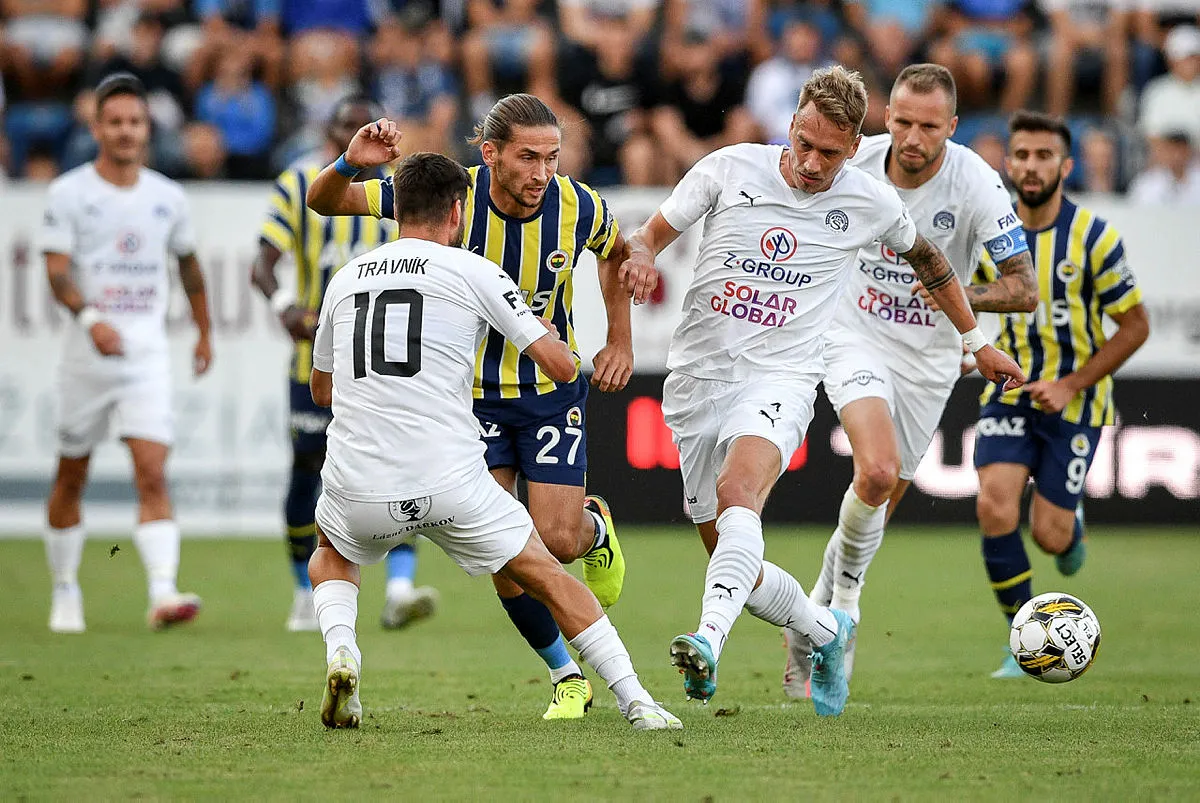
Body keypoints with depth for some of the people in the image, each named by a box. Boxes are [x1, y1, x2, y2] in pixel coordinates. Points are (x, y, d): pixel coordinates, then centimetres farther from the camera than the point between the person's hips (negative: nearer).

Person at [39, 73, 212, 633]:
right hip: (87, 351, -1)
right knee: (71, 478, 9)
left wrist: (204, 333, 28)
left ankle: (163, 595, -24)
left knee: (153, 476, -14)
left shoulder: (167, 197, 8)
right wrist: (90, 318, -28)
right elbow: (57, 271, -11)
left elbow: (188, 264, 23)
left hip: (148, 353, 1)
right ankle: (65, 592, 26)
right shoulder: (69, 193, -3)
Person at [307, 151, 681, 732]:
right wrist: (549, 334, 24)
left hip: (358, 485, 3)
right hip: (451, 483, -3)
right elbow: (562, 367, 1)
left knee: (331, 557, 34)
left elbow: (322, 389, 28)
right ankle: (636, 702, 5)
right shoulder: (475, 273, 2)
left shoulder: (345, 279, 14)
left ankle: (340, 649, 5)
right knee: (547, 576, 14)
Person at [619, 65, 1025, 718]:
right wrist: (638, 255, -19)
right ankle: (826, 631, 33)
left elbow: (926, 258, 22)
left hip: (779, 378, -2)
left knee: (737, 495, -34)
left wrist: (977, 343, 31)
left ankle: (709, 641, -51)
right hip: (697, 376, 2)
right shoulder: (728, 169, 0)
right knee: (735, 564, 5)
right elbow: (650, 235, 7)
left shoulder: (870, 204, 1)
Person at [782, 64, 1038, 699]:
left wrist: (959, 295, -34)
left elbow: (1024, 289, -18)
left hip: (928, 359, 1)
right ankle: (845, 587, 1)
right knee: (878, 472, -26)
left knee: (880, 501, 11)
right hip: (856, 339, -1)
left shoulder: (975, 184, -18)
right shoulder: (856, 162, -13)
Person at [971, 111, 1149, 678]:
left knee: (1048, 535, -4)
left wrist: (1070, 385, -16)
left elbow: (1135, 326, -9)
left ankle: (1073, 526, 37)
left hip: (1074, 402, -2)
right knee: (995, 508, -18)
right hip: (1010, 393, 3)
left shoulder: (1093, 237, -14)